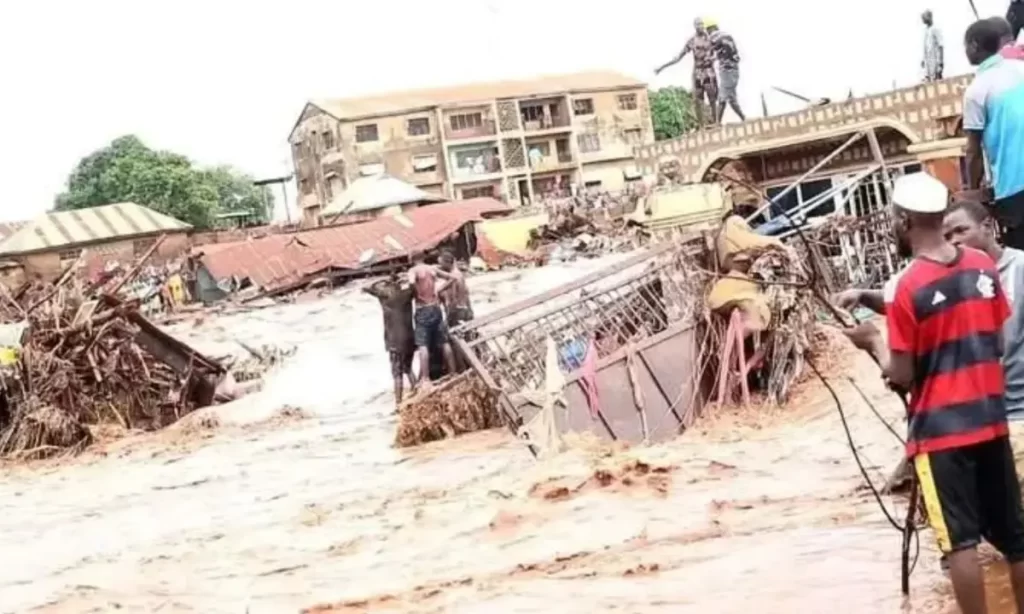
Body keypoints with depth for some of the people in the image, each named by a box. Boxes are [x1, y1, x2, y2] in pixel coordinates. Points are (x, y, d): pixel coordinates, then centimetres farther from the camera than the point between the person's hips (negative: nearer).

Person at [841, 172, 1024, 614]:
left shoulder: (906, 287, -15)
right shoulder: (983, 266, 3)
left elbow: (902, 377, -12)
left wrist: (873, 341, 4)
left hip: (939, 429, -6)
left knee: (961, 541, 0)